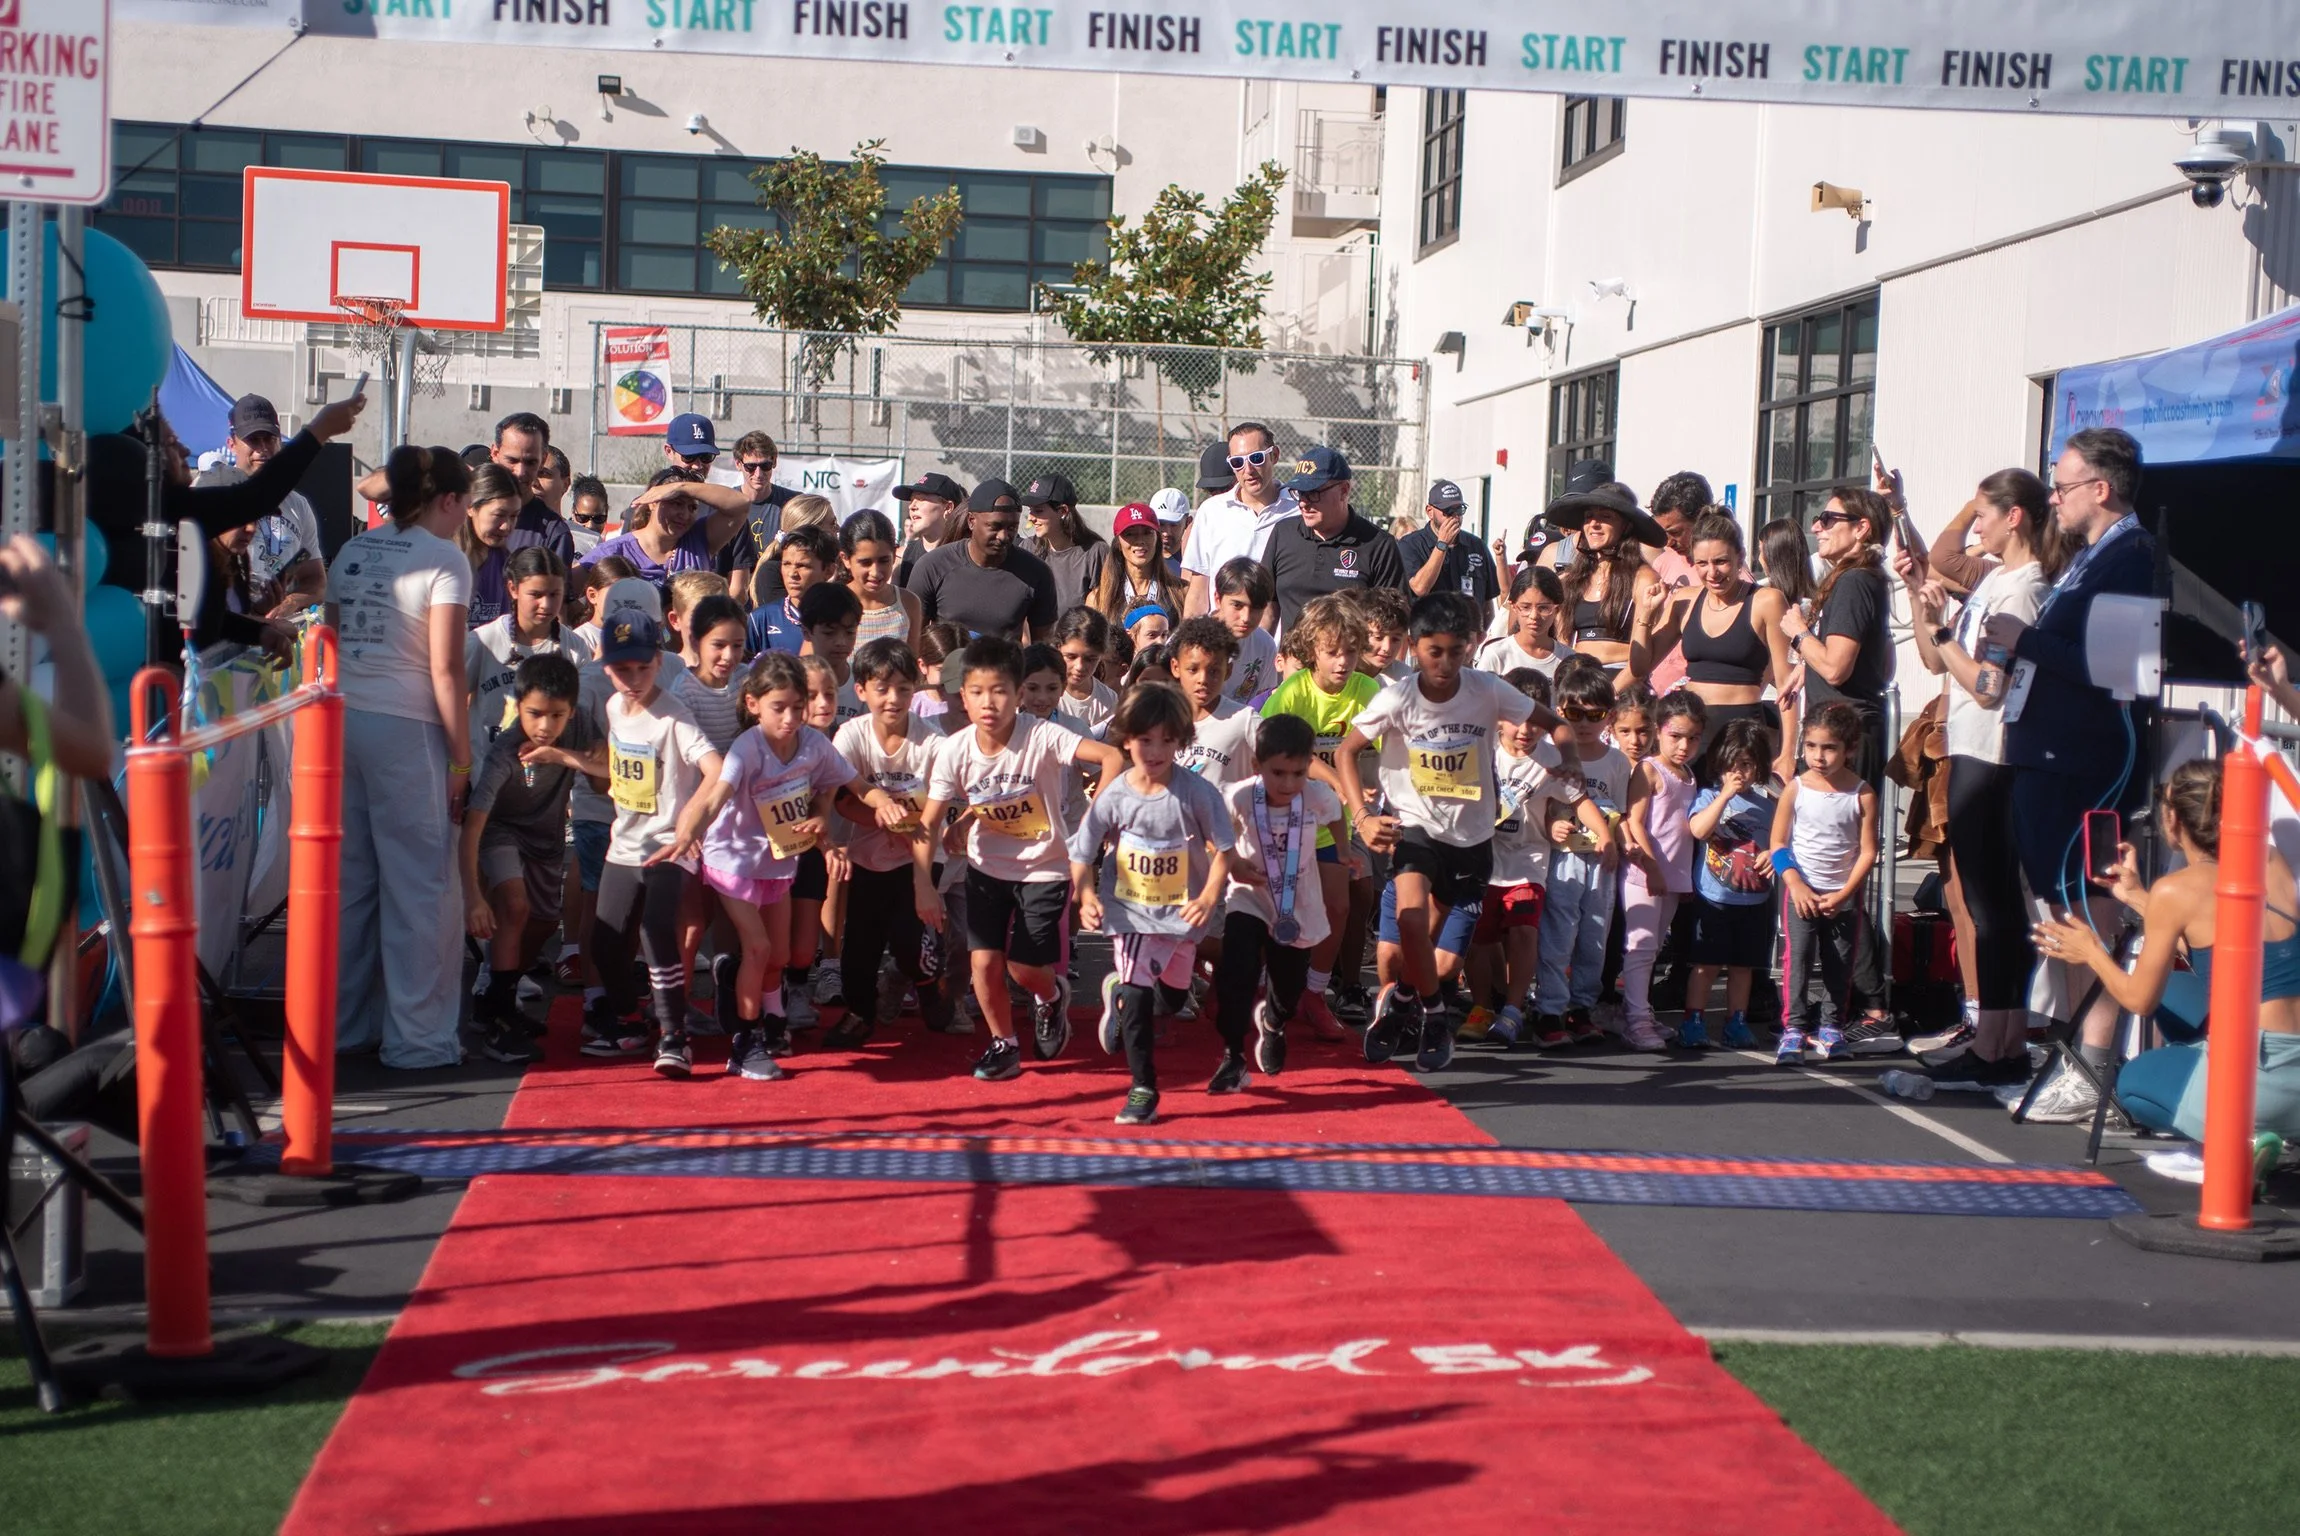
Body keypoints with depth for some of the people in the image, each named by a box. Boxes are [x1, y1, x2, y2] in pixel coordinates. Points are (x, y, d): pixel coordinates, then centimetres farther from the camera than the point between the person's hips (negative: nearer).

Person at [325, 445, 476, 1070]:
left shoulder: (352, 553, 14)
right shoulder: (444, 558, -5)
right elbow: (444, 669, -10)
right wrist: (462, 758, -7)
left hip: (340, 718, 7)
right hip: (405, 726, -7)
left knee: (350, 877, 12)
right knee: (419, 884, 0)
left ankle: (344, 1024, 17)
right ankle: (416, 1036, 3)